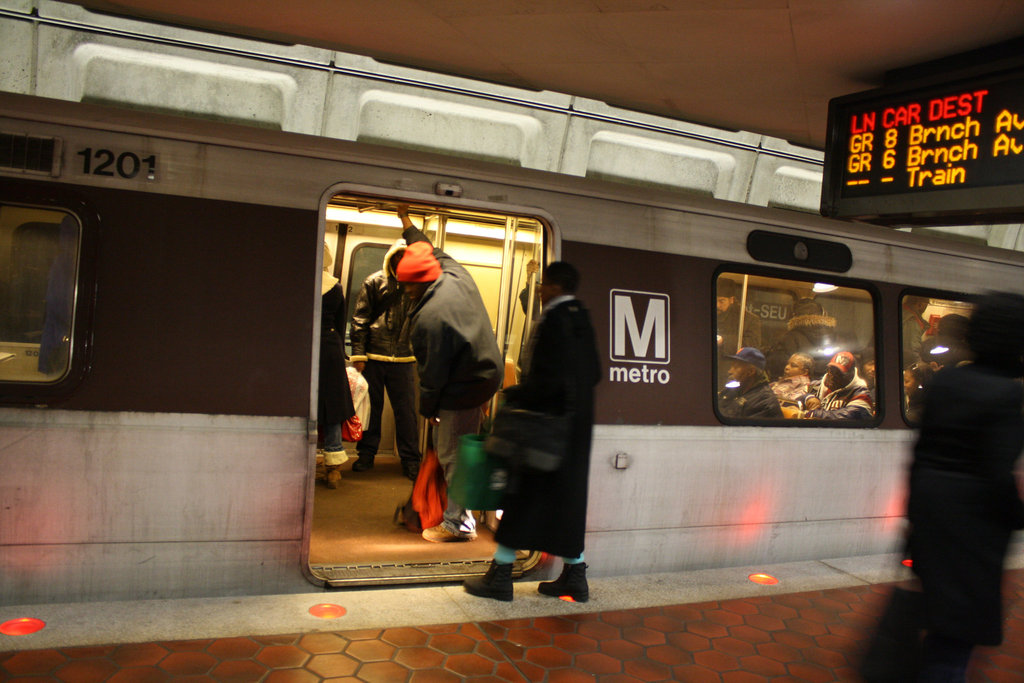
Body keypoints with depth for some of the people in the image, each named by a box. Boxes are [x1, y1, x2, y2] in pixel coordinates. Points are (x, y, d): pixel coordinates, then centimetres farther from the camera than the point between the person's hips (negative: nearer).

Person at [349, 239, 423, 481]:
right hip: (373, 357, 0)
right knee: (370, 407, 9)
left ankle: (410, 460, 10)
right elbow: (359, 319, 3)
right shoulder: (375, 281, 5)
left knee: (406, 411, 1)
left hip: (404, 360, 1)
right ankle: (366, 454, 23)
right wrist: (358, 354, -5)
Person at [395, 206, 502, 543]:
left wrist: (427, 409, -3)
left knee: (451, 454, 3)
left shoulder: (431, 317, -27)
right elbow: (433, 251, 20)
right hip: (489, 372, 10)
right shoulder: (457, 272, -3)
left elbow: (433, 372, -19)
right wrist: (407, 224, 33)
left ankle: (458, 522, 14)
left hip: (465, 387, -10)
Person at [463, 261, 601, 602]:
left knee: (524, 493, 1)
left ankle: (501, 575, 9)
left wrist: (515, 394, -11)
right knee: (567, 495, 14)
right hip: (576, 425, 8)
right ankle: (574, 575, 21)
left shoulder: (554, 320, -16)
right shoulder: (582, 318, 9)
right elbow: (594, 373, 14)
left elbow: (549, 379, -23)